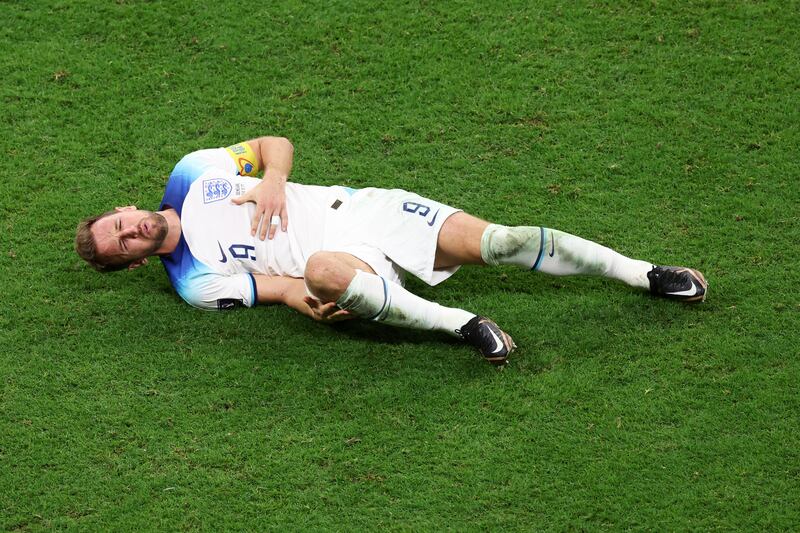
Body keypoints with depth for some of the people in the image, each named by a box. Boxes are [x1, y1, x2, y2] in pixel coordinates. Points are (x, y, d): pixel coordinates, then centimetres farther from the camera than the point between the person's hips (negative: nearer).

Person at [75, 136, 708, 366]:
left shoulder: (190, 175, 10)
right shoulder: (193, 283, 0)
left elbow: (276, 144, 15)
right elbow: (258, 284, -4)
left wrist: (272, 180, -5)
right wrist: (292, 293, -25)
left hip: (358, 206, 4)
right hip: (337, 257, -4)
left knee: (492, 241, -15)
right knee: (325, 270, -43)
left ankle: (645, 273, -7)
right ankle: (461, 324, -40)